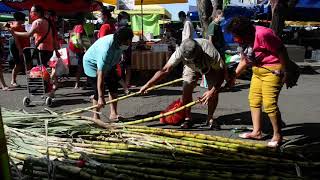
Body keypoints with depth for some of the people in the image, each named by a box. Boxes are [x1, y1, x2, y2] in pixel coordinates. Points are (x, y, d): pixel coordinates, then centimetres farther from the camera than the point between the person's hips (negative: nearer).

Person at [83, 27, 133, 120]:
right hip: (92, 64, -7)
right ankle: (96, 117, -1)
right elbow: (100, 73, -43)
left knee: (113, 86, 1)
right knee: (99, 91, -14)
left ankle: (113, 114, 7)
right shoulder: (106, 48, -42)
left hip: (107, 64, 8)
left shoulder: (119, 43, -19)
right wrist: (101, 97, -44)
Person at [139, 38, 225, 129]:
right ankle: (188, 118, 0)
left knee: (214, 92, -18)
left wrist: (213, 91, -44)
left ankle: (210, 118, 4)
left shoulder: (210, 52, -44)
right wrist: (147, 85, -36)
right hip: (191, 67, 2)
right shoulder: (180, 51, -38)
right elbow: (165, 70, -33)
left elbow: (221, 72, -32)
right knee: (186, 90, -18)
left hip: (211, 66, -1)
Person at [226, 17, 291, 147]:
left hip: (272, 70, -9)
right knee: (254, 100, 11)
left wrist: (285, 72, -19)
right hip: (257, 70, 10)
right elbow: (244, 60, 15)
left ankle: (277, 136, 4)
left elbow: (281, 51, -22)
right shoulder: (244, 41, 5)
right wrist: (234, 76, 12)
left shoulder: (262, 34, -24)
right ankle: (257, 132, 21)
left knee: (269, 103, -12)